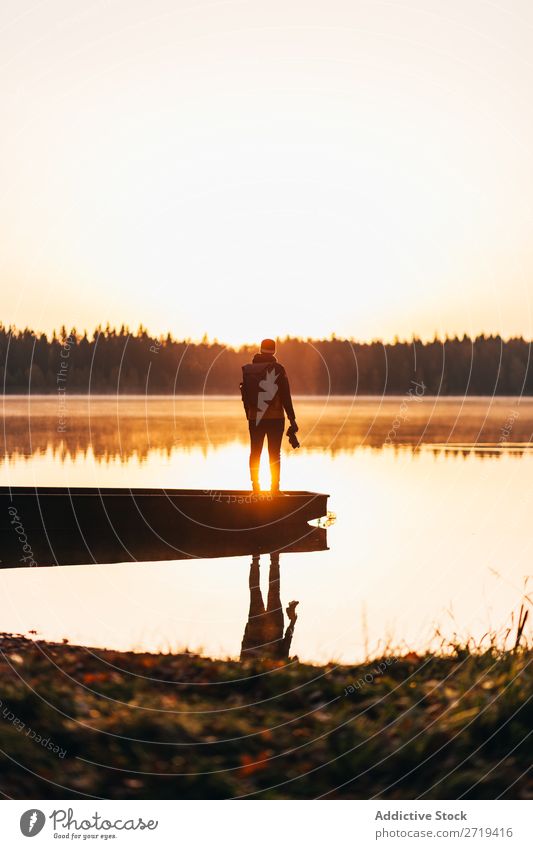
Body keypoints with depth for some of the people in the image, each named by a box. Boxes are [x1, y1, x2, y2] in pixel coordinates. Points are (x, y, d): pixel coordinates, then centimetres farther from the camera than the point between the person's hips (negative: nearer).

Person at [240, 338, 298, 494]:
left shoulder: (248, 370, 5)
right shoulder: (278, 369, -8)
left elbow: (245, 395, 10)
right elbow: (285, 396, -9)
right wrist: (292, 419, -6)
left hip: (254, 418, 3)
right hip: (275, 418, -3)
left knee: (255, 453, 10)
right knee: (274, 454, 1)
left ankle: (255, 487, 12)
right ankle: (274, 487, -1)